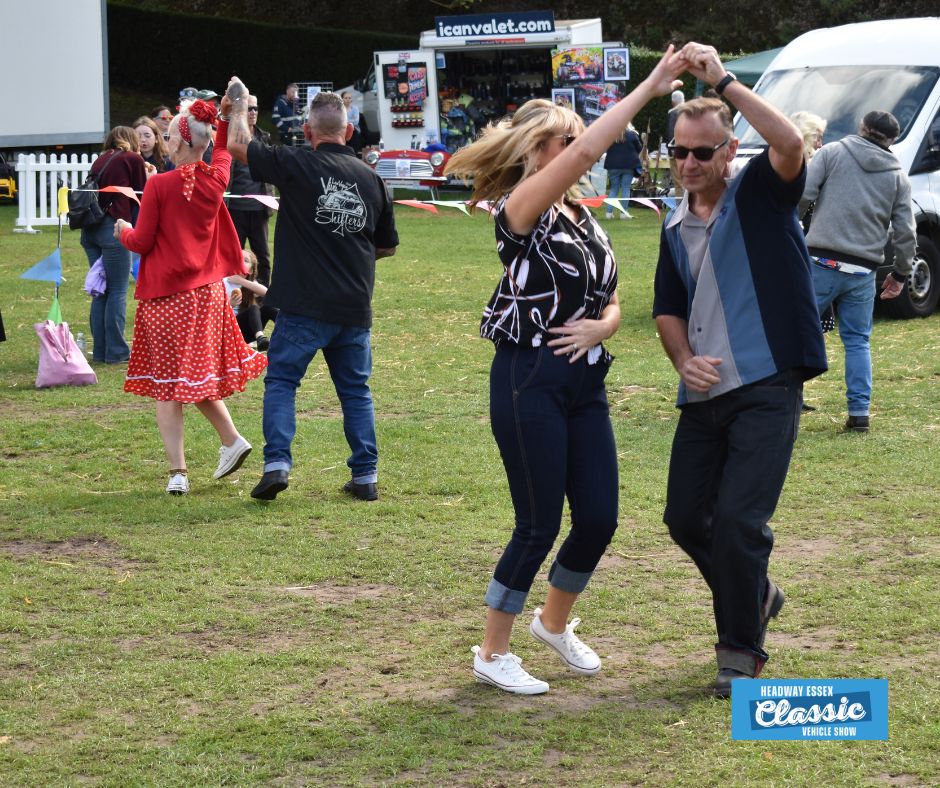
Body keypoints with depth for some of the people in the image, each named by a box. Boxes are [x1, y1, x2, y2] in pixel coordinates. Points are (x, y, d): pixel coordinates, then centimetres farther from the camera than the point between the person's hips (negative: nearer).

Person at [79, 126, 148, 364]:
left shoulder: (102, 159, 20)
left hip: (90, 228, 6)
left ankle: (100, 350, 14)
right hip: (114, 227, -6)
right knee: (118, 291, -2)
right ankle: (116, 351, -2)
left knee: (101, 291, 12)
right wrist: (149, 177, 27)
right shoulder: (133, 159, 3)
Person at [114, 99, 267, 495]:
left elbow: (141, 242, -9)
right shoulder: (215, 180, -1)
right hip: (208, 292, 5)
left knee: (167, 385, 2)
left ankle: (178, 472, -2)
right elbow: (223, 151, 22)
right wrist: (225, 117, 32)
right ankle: (231, 439, 13)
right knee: (198, 374, 22)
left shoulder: (159, 185, -15)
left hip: (166, 296, -5)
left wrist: (124, 230, 11)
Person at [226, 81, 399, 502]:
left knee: (280, 380, 6)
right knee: (355, 389, 13)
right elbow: (388, 246, 15)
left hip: (305, 305, -4)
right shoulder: (370, 178, 6)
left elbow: (238, 145, 0)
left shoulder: (296, 166, -8)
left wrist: (239, 103, 17)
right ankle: (366, 476, 13)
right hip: (355, 306, 4)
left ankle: (277, 463, -8)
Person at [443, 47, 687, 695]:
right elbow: (581, 155, -26)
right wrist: (649, 88, -25)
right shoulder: (521, 209, -10)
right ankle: (494, 653, 13)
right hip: (530, 380, -7)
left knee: (599, 517, 7)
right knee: (540, 525, -3)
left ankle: (555, 623, 32)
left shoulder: (585, 217, 13)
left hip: (587, 382, 7)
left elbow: (612, 303, 16)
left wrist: (599, 327, -8)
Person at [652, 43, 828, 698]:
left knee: (737, 519, -12)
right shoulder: (676, 227, 14)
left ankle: (742, 650, 5)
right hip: (704, 393, 7)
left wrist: (723, 81, -27)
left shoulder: (760, 194, -3)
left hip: (767, 389, -7)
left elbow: (791, 143, -25)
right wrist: (684, 360, -1)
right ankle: (755, 596, 36)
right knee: (686, 516, 9)